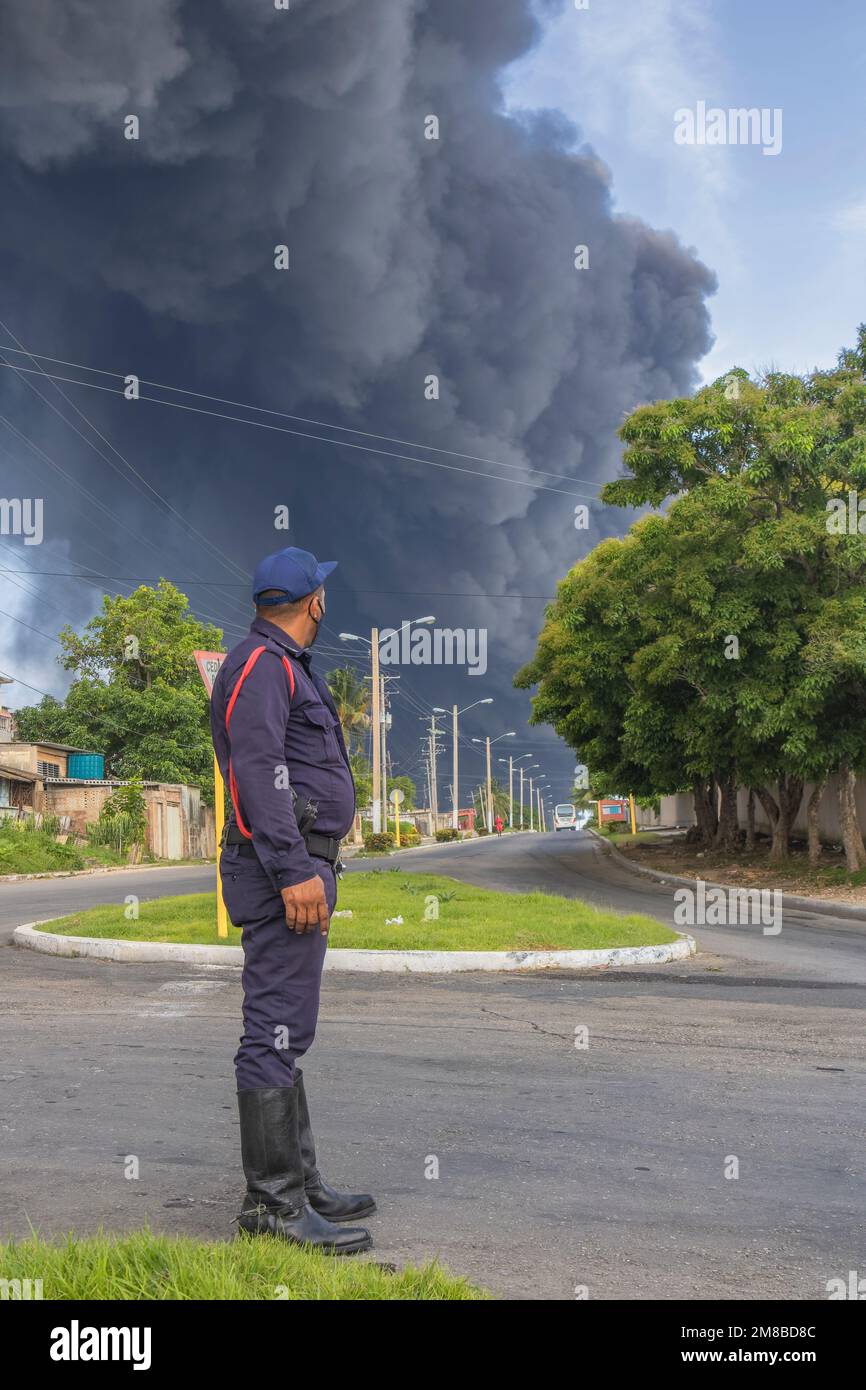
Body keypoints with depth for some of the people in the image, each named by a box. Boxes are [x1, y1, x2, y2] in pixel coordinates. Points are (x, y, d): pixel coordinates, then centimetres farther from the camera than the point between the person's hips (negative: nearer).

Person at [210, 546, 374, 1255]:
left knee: (285, 1031, 12)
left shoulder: (286, 667, 23)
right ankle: (272, 1201, -8)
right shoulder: (261, 664, -10)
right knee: (277, 1031, -10)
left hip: (299, 866, 11)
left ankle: (300, 1182, 19)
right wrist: (295, 871, -27)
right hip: (284, 865, -11)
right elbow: (258, 771, -20)